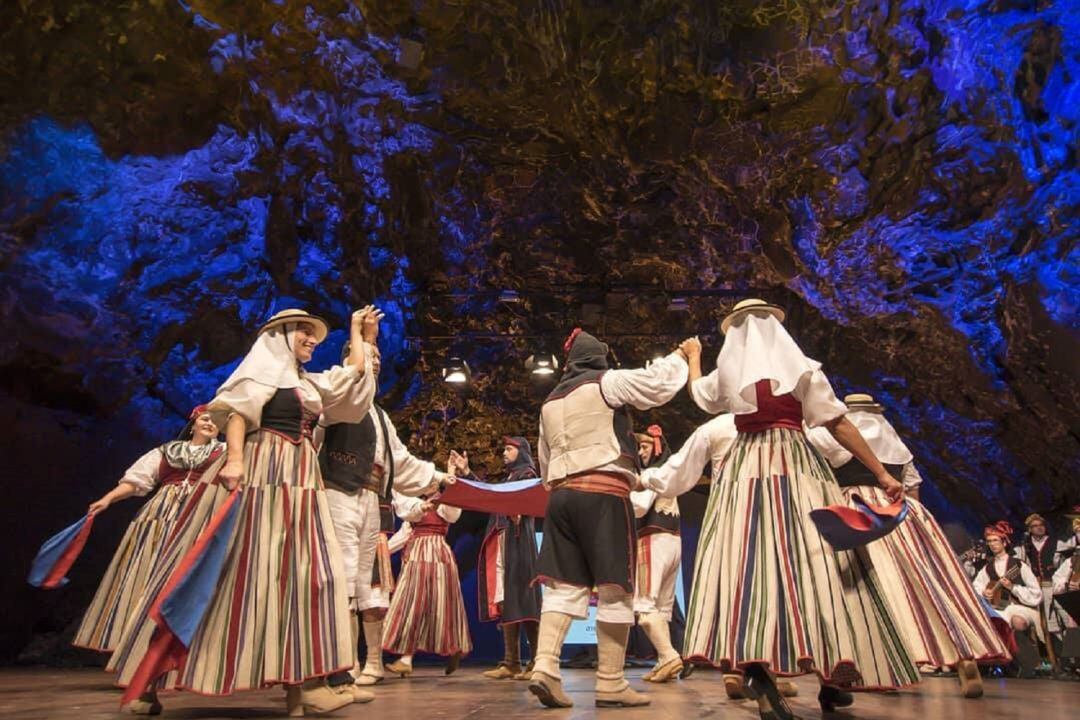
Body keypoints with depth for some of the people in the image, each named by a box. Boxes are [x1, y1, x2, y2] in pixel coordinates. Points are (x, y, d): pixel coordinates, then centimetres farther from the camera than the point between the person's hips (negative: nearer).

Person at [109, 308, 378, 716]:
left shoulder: (312, 383, 22)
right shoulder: (264, 365, 3)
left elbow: (356, 371, 29)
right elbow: (237, 412, -9)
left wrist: (358, 330, 33)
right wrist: (234, 459, -24)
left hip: (299, 482, 7)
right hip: (258, 472, -7)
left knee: (301, 571, -3)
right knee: (233, 568, -7)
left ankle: (302, 683, -5)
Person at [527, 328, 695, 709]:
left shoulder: (550, 402, 22)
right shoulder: (606, 382, 3)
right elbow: (657, 384, -2)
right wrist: (682, 354, 14)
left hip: (561, 494, 6)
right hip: (603, 494, -6)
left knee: (564, 585, 2)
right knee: (614, 589, -2)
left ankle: (544, 667, -13)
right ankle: (610, 683, -1)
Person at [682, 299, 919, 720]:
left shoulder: (727, 375, 9)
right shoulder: (801, 368, 4)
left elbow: (697, 391, 30)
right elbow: (838, 424, 0)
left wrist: (693, 358, 50)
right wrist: (882, 474, 4)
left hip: (746, 470, 2)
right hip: (796, 467, -1)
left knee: (753, 561, -6)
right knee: (815, 561, 1)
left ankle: (757, 667, -21)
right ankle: (834, 676, 4)